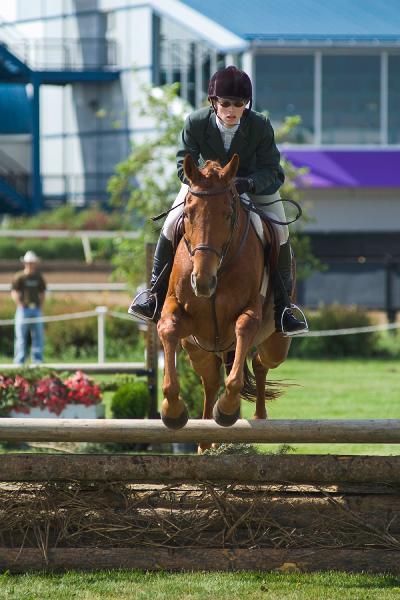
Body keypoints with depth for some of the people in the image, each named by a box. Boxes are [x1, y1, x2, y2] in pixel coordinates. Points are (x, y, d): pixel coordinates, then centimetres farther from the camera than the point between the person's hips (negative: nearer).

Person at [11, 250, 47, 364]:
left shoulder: (39, 278, 11)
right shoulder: (19, 277, -2)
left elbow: (42, 293, 18)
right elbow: (14, 293, -4)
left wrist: (40, 306, 6)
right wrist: (21, 305, -13)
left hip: (36, 309, 4)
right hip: (23, 309, -4)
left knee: (38, 337, 2)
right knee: (21, 337, -3)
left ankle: (38, 361, 7)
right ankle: (19, 362, -1)